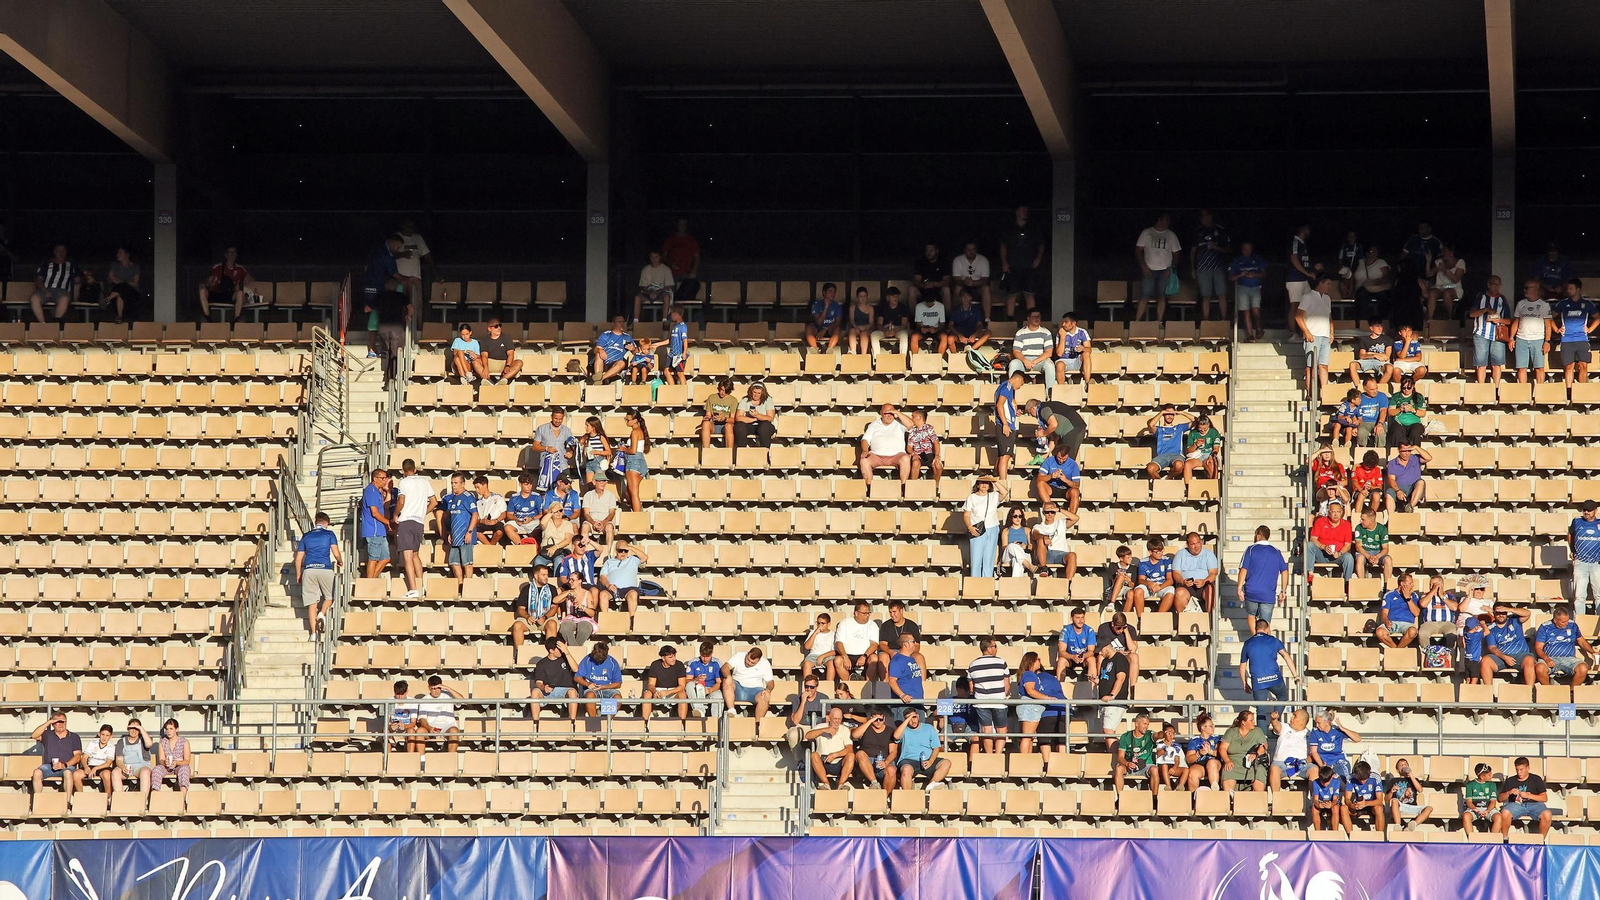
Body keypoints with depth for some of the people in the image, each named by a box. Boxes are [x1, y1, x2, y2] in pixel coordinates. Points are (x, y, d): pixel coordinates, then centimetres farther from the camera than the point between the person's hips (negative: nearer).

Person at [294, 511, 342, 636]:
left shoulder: (306, 536, 17)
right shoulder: (329, 534, 8)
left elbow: (298, 558, 14)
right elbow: (336, 553, 0)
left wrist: (298, 575, 23)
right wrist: (340, 562, 21)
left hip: (309, 570, 2)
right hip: (325, 569, -2)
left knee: (312, 602, 3)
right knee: (329, 596, 18)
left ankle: (313, 633, -3)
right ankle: (322, 613, -12)